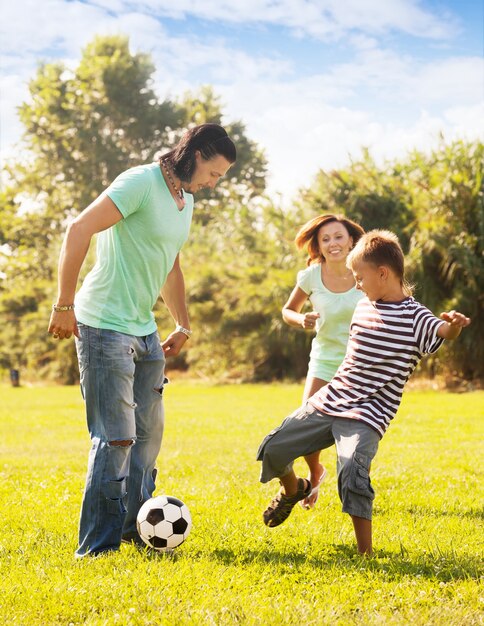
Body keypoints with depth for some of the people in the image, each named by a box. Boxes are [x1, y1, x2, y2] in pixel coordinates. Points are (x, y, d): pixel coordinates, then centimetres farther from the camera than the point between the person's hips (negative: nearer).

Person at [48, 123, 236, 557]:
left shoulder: (186, 200, 14)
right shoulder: (141, 183, -15)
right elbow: (79, 231, -22)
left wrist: (183, 325, 24)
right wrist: (64, 305, -22)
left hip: (144, 330, 9)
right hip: (105, 326, -9)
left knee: (149, 431, 12)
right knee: (117, 437, -9)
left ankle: (135, 528, 27)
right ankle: (97, 546, 1)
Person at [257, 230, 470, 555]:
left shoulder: (413, 317, -10)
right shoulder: (363, 308, 11)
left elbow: (442, 332, -29)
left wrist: (453, 324, -50)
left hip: (367, 416, -7)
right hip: (328, 402, 7)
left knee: (353, 476, -27)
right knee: (274, 449, 8)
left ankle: (366, 553, -13)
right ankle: (293, 490, 40)